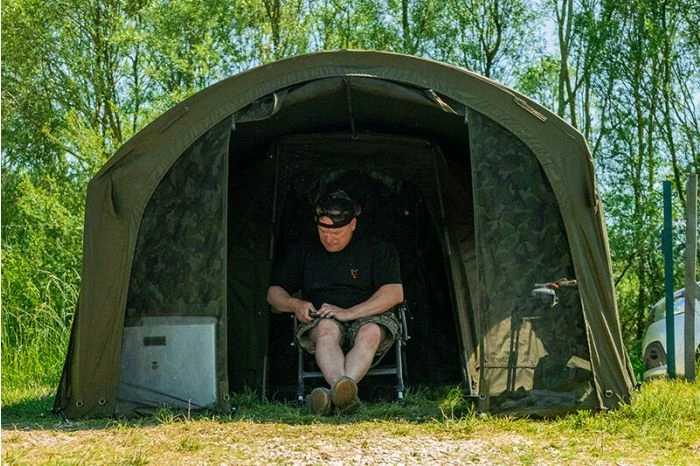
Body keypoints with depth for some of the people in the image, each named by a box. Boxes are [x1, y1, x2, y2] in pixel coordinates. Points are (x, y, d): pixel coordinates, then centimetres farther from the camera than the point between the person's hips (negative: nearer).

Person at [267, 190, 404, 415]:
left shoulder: (375, 249, 9)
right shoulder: (304, 251, 18)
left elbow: (395, 294, -4)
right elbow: (274, 293, 21)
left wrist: (348, 313, -15)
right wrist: (295, 304, -5)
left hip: (367, 318, -1)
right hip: (319, 319, 1)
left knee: (370, 332, -38)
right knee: (327, 329, -37)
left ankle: (335, 394, -61)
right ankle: (346, 395, -62)